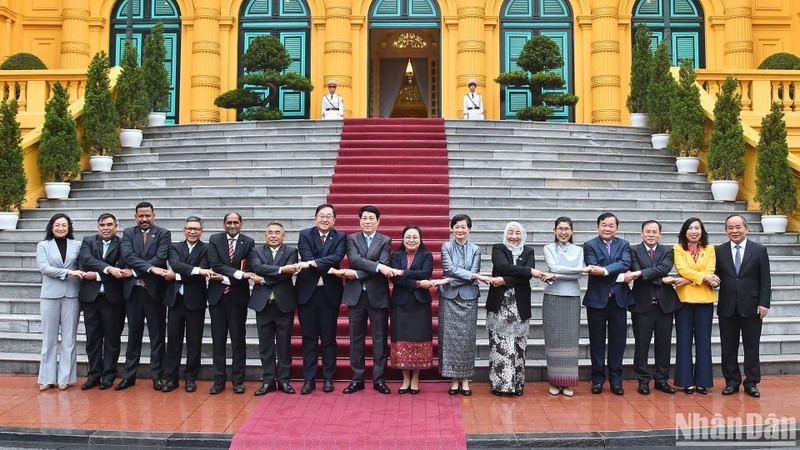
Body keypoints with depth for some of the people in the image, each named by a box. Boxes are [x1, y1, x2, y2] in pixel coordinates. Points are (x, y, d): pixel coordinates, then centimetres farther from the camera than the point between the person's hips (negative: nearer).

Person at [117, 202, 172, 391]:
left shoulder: (163, 234, 1)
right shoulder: (128, 233, 7)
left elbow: (160, 257, -13)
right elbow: (128, 255, -10)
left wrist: (135, 271, -15)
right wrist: (150, 268, -22)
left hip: (154, 290, -2)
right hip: (133, 290, 2)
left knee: (157, 335, 4)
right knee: (133, 334, 11)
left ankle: (157, 376, 13)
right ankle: (129, 375, 20)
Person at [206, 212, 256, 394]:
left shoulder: (248, 242, 1)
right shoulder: (214, 240, 3)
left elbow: (249, 269, -4)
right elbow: (215, 264, -10)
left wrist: (226, 278, -13)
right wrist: (238, 274, -20)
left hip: (238, 296, -1)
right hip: (217, 295, 1)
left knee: (238, 340, 4)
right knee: (218, 340, 6)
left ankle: (238, 381, 13)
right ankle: (219, 380, 15)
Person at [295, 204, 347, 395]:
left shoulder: (340, 237, 4)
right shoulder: (305, 235, 3)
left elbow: (337, 257, -14)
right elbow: (307, 257, -12)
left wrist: (313, 263, -25)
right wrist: (328, 269, -23)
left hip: (330, 293, 0)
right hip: (307, 292, 0)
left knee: (329, 339, 7)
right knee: (309, 339, 6)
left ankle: (328, 378, 17)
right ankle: (309, 379, 14)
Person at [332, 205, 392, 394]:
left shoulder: (385, 241, 4)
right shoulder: (352, 239, 6)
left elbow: (383, 266, -11)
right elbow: (354, 259, -12)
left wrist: (356, 274, -17)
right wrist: (377, 266, -25)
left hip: (377, 295, -1)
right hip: (356, 295, 1)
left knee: (380, 338, 4)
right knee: (356, 338, 7)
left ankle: (378, 379, 13)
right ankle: (357, 379, 16)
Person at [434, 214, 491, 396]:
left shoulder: (475, 250, 5)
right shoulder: (446, 247, 4)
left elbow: (473, 273, -6)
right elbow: (450, 268, -10)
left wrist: (447, 281, -14)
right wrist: (476, 276, -18)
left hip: (468, 299, 0)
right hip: (449, 299, 0)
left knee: (467, 338, 3)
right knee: (450, 338, 1)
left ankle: (465, 379, 13)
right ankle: (454, 379, 11)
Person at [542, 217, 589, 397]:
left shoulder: (578, 250, 9)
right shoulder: (549, 248, 5)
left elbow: (578, 276, -3)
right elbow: (554, 267, -12)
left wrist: (556, 276, -14)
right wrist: (581, 269, -13)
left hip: (572, 298, 1)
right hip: (552, 298, -1)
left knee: (570, 338, 1)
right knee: (554, 338, 1)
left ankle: (568, 382, 9)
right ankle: (554, 381, 10)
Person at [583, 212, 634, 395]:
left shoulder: (624, 245, 9)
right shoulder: (589, 245, 1)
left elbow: (625, 263, -11)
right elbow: (594, 268, -14)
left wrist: (604, 270, -24)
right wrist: (619, 276, -15)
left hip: (619, 299, 2)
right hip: (597, 299, -2)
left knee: (618, 341, 7)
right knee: (597, 341, 6)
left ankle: (616, 380, 17)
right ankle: (598, 379, 17)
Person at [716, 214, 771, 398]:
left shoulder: (759, 250, 1)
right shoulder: (719, 251, 5)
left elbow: (765, 280, -1)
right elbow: (716, 276, 7)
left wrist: (764, 303, -8)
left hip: (751, 307, -1)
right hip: (727, 307, 2)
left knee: (752, 347, 7)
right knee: (728, 347, 7)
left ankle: (751, 383, 18)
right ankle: (732, 382, 18)